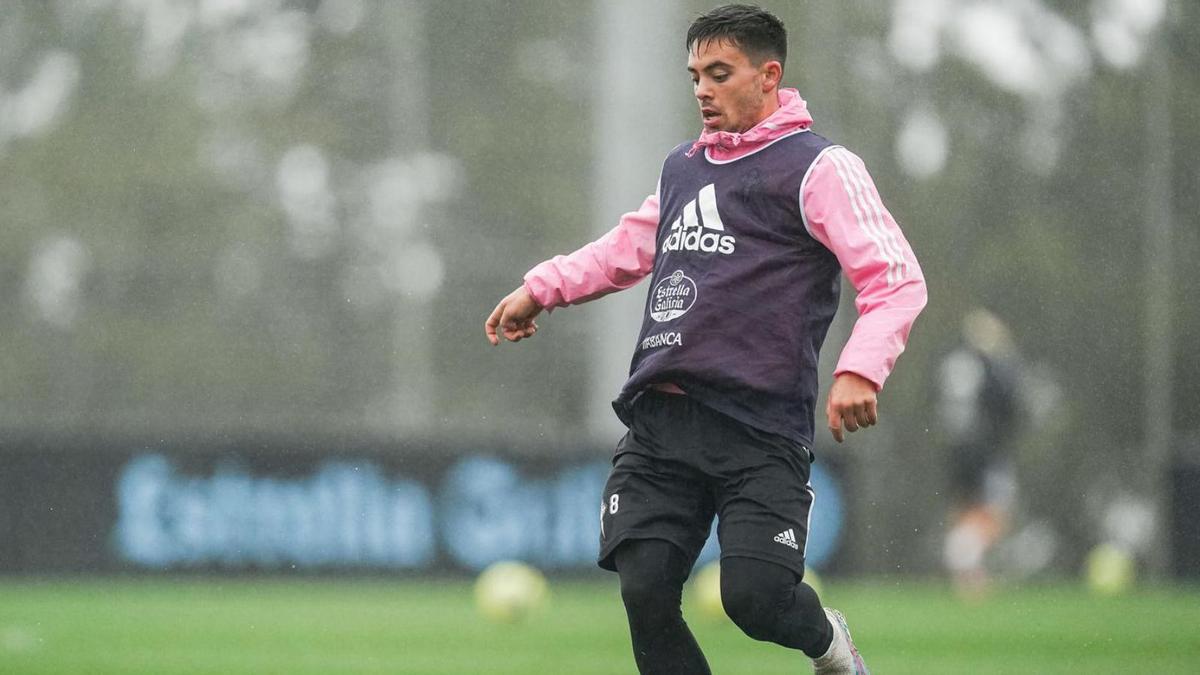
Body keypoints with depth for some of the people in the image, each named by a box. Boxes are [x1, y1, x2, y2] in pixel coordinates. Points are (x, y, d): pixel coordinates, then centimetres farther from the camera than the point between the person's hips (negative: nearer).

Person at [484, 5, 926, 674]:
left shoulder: (817, 167, -1)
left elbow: (898, 279, -9)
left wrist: (860, 369, -24)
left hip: (758, 430, -6)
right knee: (645, 592, -7)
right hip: (658, 423, 6)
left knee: (755, 597, -16)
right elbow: (627, 249, 39)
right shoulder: (683, 168, 20)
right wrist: (541, 289, 28)